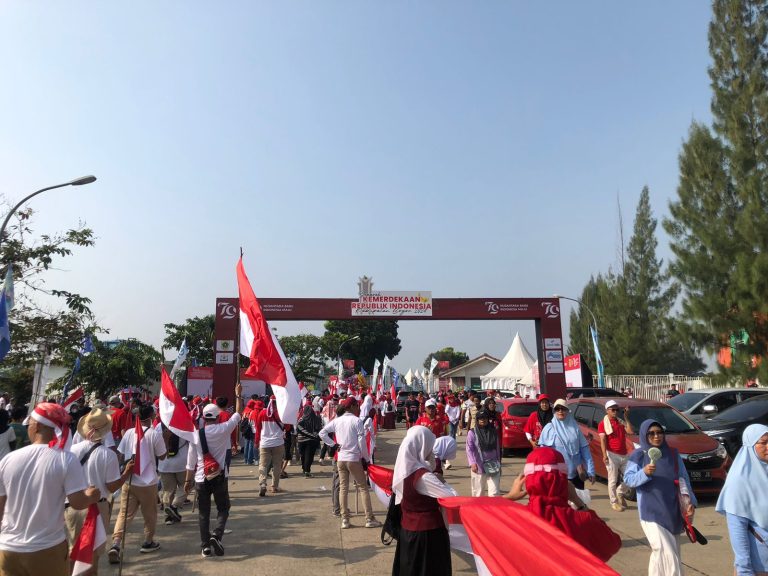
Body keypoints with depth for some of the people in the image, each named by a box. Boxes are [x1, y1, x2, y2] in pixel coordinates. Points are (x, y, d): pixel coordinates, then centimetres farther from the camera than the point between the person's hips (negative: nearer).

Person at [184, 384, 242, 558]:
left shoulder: (196, 434, -4)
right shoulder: (223, 429, -9)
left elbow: (191, 460, 2)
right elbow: (238, 414, 4)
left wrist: (188, 480, 12)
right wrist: (238, 395, 14)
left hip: (201, 478, 2)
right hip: (220, 477, -1)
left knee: (203, 512, 12)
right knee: (223, 508, 14)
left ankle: (205, 546, 12)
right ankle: (216, 535, -7)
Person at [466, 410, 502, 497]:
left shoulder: (493, 432, 7)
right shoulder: (472, 433, -5)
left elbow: (497, 449, 13)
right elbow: (469, 449, -13)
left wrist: (499, 465, 14)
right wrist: (472, 463, -28)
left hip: (493, 467, 2)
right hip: (478, 467, -2)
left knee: (494, 493, -4)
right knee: (477, 493, 11)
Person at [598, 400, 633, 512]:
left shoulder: (621, 422, 14)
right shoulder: (603, 424, -3)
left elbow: (631, 431, -1)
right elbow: (603, 440, -11)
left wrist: (626, 417, -1)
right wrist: (604, 455, -21)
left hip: (624, 455, 6)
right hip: (612, 455, -6)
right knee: (613, 480, -1)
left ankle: (620, 493, 32)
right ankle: (614, 502, 11)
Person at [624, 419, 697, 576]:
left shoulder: (673, 454, 6)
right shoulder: (638, 455, -5)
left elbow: (683, 479, 10)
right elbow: (628, 479, -9)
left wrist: (689, 501, 0)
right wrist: (644, 473, -25)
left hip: (672, 511, 4)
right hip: (651, 512, -4)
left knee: (660, 553, 13)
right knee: (666, 553, -10)